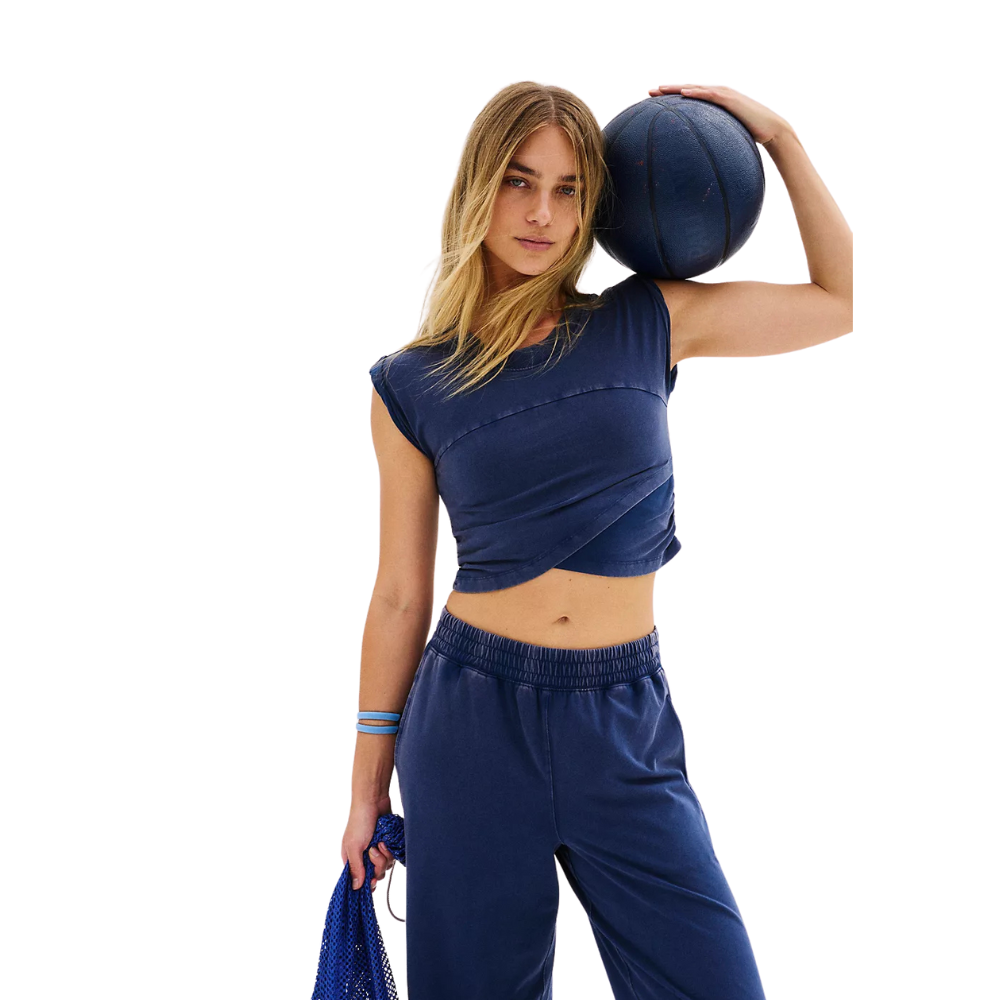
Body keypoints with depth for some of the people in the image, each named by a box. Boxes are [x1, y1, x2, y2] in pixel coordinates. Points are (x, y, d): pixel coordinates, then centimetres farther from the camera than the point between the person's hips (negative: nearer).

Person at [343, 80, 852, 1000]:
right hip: (472, 720, -1)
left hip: (625, 726, 1)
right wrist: (368, 782, 8)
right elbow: (401, 595, 4)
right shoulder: (412, 387, 0)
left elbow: (840, 300, 11)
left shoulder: (650, 324, 2)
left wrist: (778, 135, 6)